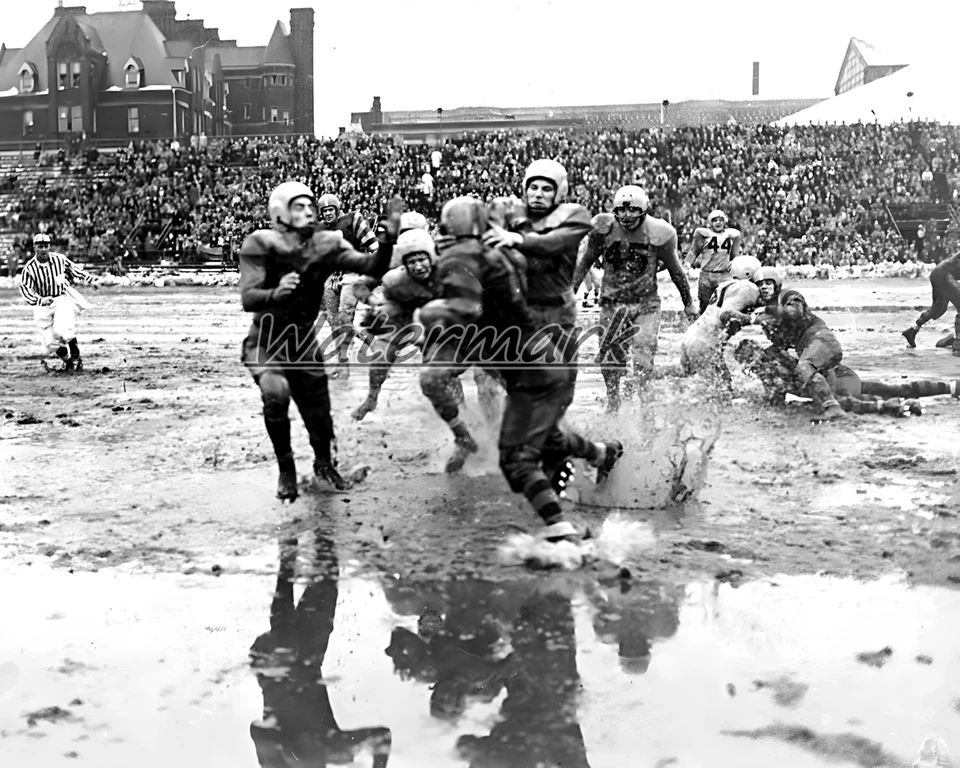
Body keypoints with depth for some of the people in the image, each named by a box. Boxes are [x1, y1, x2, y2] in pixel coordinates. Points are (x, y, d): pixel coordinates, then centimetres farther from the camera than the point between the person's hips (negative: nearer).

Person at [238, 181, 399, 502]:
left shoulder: (327, 245, -5)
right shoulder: (261, 244, -16)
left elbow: (373, 267, -16)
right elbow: (247, 298, -25)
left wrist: (388, 237, -34)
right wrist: (276, 294, -46)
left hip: (305, 343, 4)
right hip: (266, 343, -4)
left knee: (319, 416, 9)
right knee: (275, 392, -32)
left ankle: (325, 466, 44)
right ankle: (286, 468, -8)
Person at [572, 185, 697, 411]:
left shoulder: (657, 233, -12)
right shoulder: (604, 228, -9)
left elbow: (675, 269, 1)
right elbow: (586, 262, 6)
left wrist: (688, 303, 9)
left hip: (645, 303, -1)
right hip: (612, 302, 2)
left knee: (643, 360, -10)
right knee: (609, 357, 4)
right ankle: (612, 399, 25)